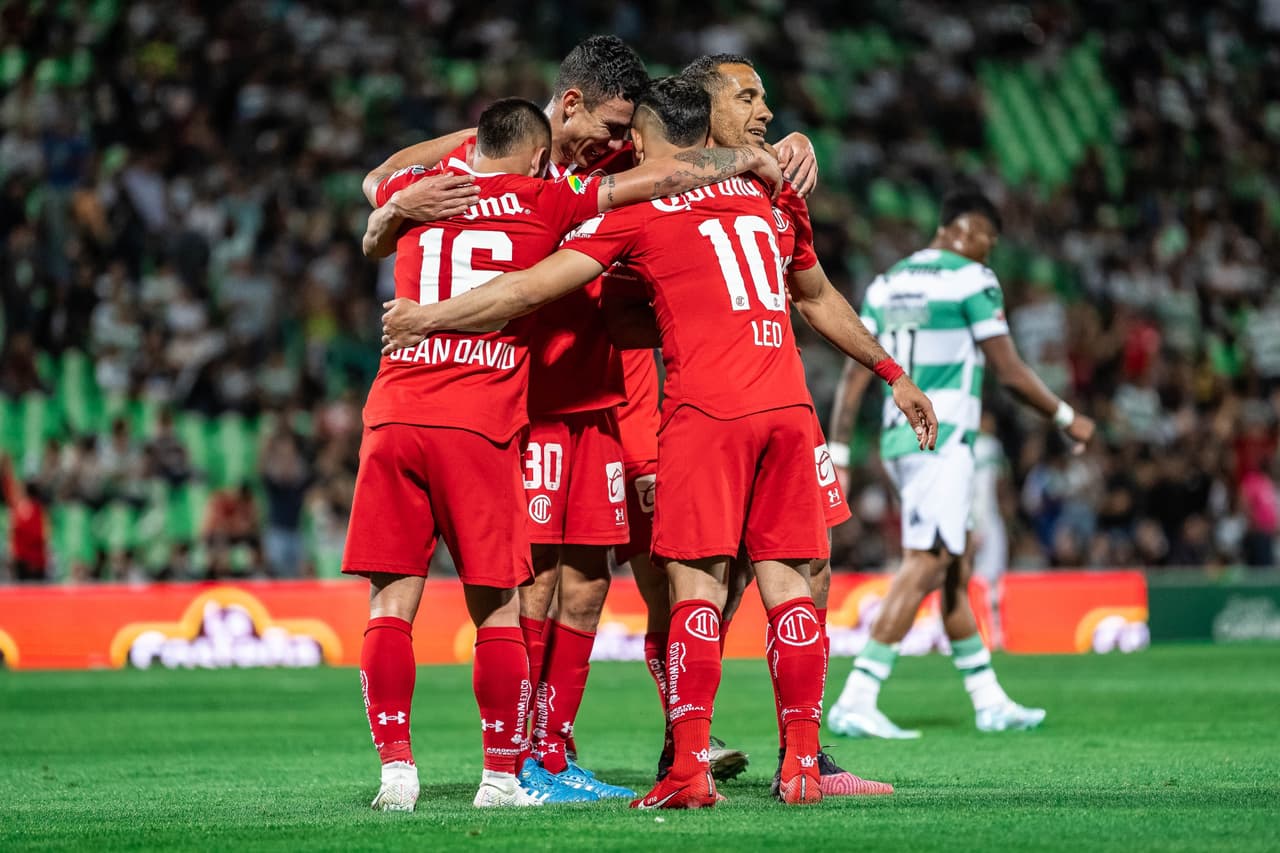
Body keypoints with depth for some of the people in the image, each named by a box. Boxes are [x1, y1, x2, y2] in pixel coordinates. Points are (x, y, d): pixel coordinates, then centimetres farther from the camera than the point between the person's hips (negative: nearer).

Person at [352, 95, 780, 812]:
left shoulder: (409, 192, 13)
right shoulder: (543, 202, 5)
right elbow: (663, 177, 5)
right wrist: (751, 157, 21)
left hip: (395, 414, 3)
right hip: (480, 427, -3)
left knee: (392, 604, 5)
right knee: (497, 610, 6)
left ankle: (396, 768, 0)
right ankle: (502, 776, 7)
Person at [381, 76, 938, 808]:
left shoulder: (639, 207, 4)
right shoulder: (757, 195, 20)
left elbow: (532, 290, 1)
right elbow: (817, 300, 30)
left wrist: (428, 317, 11)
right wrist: (894, 374, 41)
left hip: (707, 409, -5)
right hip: (788, 404, 5)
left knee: (697, 583, -5)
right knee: (787, 580, 6)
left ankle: (691, 769, -12)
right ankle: (803, 764, 3)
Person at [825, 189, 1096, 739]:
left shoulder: (886, 284, 15)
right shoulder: (972, 281, -6)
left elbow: (855, 373, 11)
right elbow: (1009, 372, -6)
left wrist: (837, 453, 12)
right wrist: (1066, 418, 7)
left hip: (899, 440, 8)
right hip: (943, 441, -8)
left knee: (953, 571, 14)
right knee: (923, 568, -11)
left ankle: (989, 702, 20)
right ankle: (855, 702, -18)